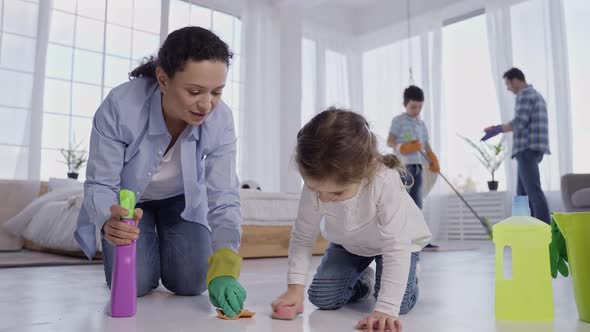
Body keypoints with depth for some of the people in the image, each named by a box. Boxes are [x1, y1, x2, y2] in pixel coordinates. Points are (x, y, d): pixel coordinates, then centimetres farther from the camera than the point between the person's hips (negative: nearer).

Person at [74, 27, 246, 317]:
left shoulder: (220, 119, -30)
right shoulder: (120, 106, -36)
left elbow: (224, 198, -28)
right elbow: (99, 184, -27)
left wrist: (223, 269, -43)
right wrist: (110, 221, -51)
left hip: (182, 199, 2)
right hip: (128, 199, -1)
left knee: (190, 284, -6)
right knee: (133, 286, -14)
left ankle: (163, 236, 26)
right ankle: (148, 238, 20)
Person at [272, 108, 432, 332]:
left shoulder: (385, 183, -44)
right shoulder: (315, 183, -32)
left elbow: (396, 249, -41)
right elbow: (303, 236, -19)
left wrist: (386, 309, -47)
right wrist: (295, 286, -27)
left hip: (398, 240, -3)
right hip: (348, 242, 3)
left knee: (401, 303, -20)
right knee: (321, 298, -7)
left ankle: (405, 278, 16)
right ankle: (363, 282, 25)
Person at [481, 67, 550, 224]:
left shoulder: (524, 94, -6)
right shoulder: (537, 95, 25)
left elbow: (519, 123, -16)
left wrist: (497, 129, -8)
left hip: (527, 148, -10)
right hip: (533, 148, 10)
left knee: (534, 191, -13)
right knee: (523, 192, 10)